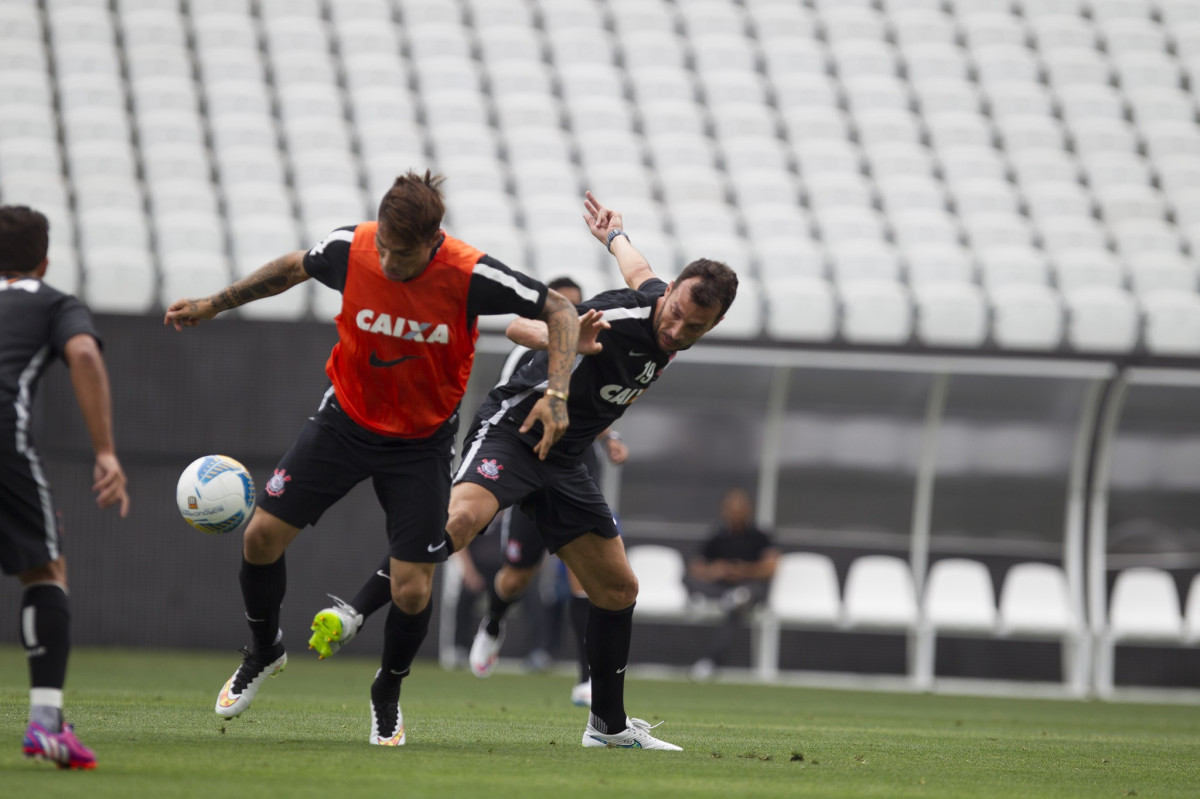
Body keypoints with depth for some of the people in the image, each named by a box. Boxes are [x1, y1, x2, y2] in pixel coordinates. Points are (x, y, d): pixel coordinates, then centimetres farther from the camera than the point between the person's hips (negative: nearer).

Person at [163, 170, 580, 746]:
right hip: (346, 417, 2)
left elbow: (560, 311, -14)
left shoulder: (471, 277, -26)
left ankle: (387, 694, 23)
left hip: (422, 440, -2)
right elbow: (294, 268, 5)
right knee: (262, 534, -4)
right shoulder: (349, 249, -19)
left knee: (411, 590, -7)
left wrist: (556, 392, -28)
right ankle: (264, 651, 25)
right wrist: (213, 305, 10)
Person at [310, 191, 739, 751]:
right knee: (460, 520, -38)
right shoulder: (620, 316, -24)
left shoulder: (664, 315, 0)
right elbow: (521, 327, -27)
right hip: (512, 431, -8)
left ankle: (609, 725, 23)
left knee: (618, 589, 9)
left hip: (563, 463, 8)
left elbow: (638, 272, 22)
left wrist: (613, 236, 44)